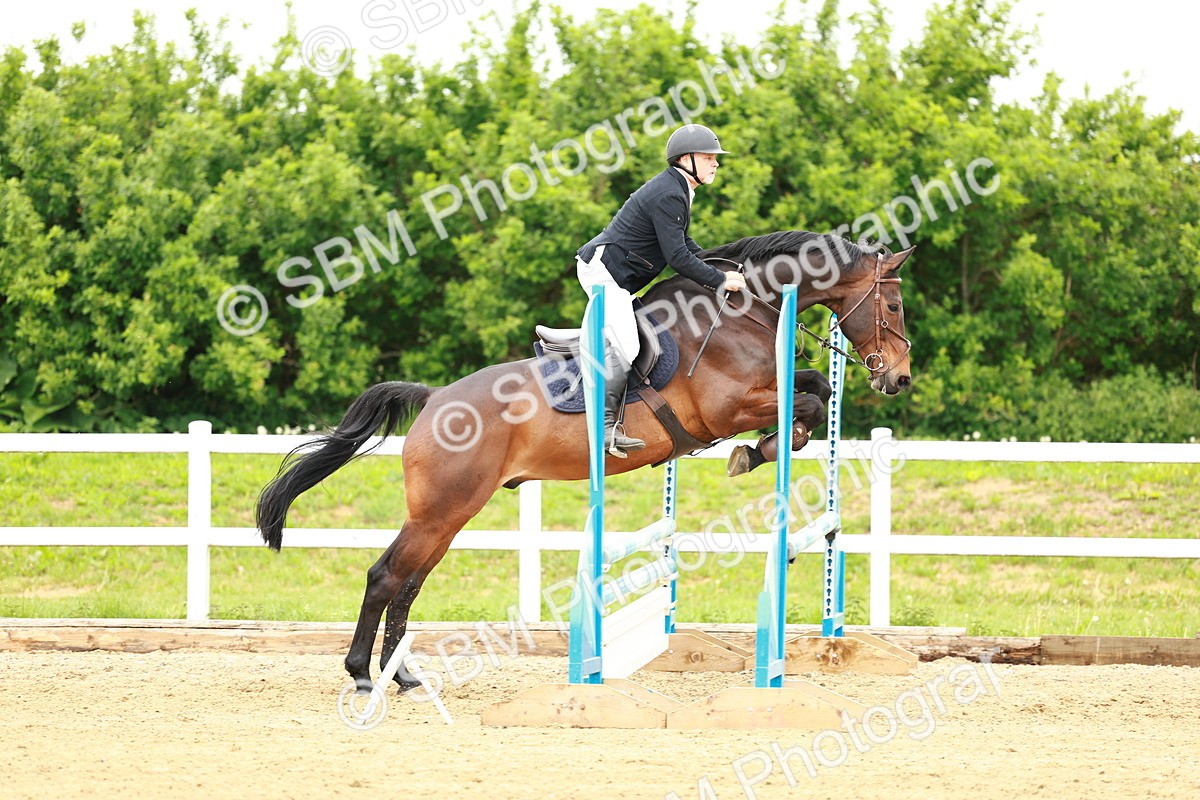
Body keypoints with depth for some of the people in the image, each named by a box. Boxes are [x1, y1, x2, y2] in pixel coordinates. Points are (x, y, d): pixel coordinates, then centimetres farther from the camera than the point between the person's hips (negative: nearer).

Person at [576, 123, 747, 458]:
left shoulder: (676, 190, 14)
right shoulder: (668, 196, -20)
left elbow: (684, 243, 25)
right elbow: (677, 256, -23)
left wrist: (719, 271, 13)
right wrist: (720, 280, -17)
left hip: (617, 277, 11)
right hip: (604, 269, -11)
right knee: (624, 347, -19)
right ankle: (605, 426, -22)